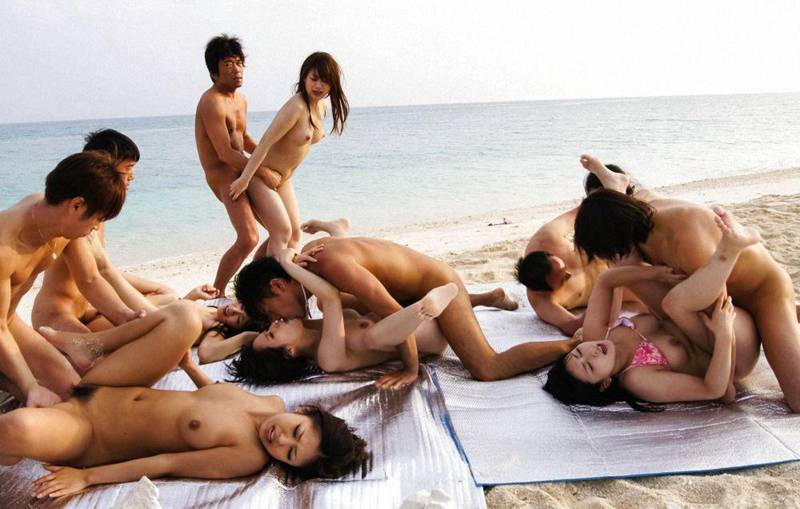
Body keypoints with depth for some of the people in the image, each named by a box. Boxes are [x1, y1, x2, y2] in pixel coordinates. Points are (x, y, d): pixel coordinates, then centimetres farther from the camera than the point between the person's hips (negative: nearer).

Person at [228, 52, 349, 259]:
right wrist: (244, 179, -29)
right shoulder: (296, 107, -25)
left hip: (283, 180, 9)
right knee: (282, 231, -15)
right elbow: (265, 142, -28)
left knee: (294, 232, 11)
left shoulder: (321, 107, 2)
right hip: (260, 176, -9)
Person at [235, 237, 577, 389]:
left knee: (488, 369, -19)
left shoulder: (331, 265, -35)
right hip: (417, 289, 10)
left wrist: (410, 369, -24)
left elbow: (395, 314, -36)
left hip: (437, 285, -10)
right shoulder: (307, 253, -6)